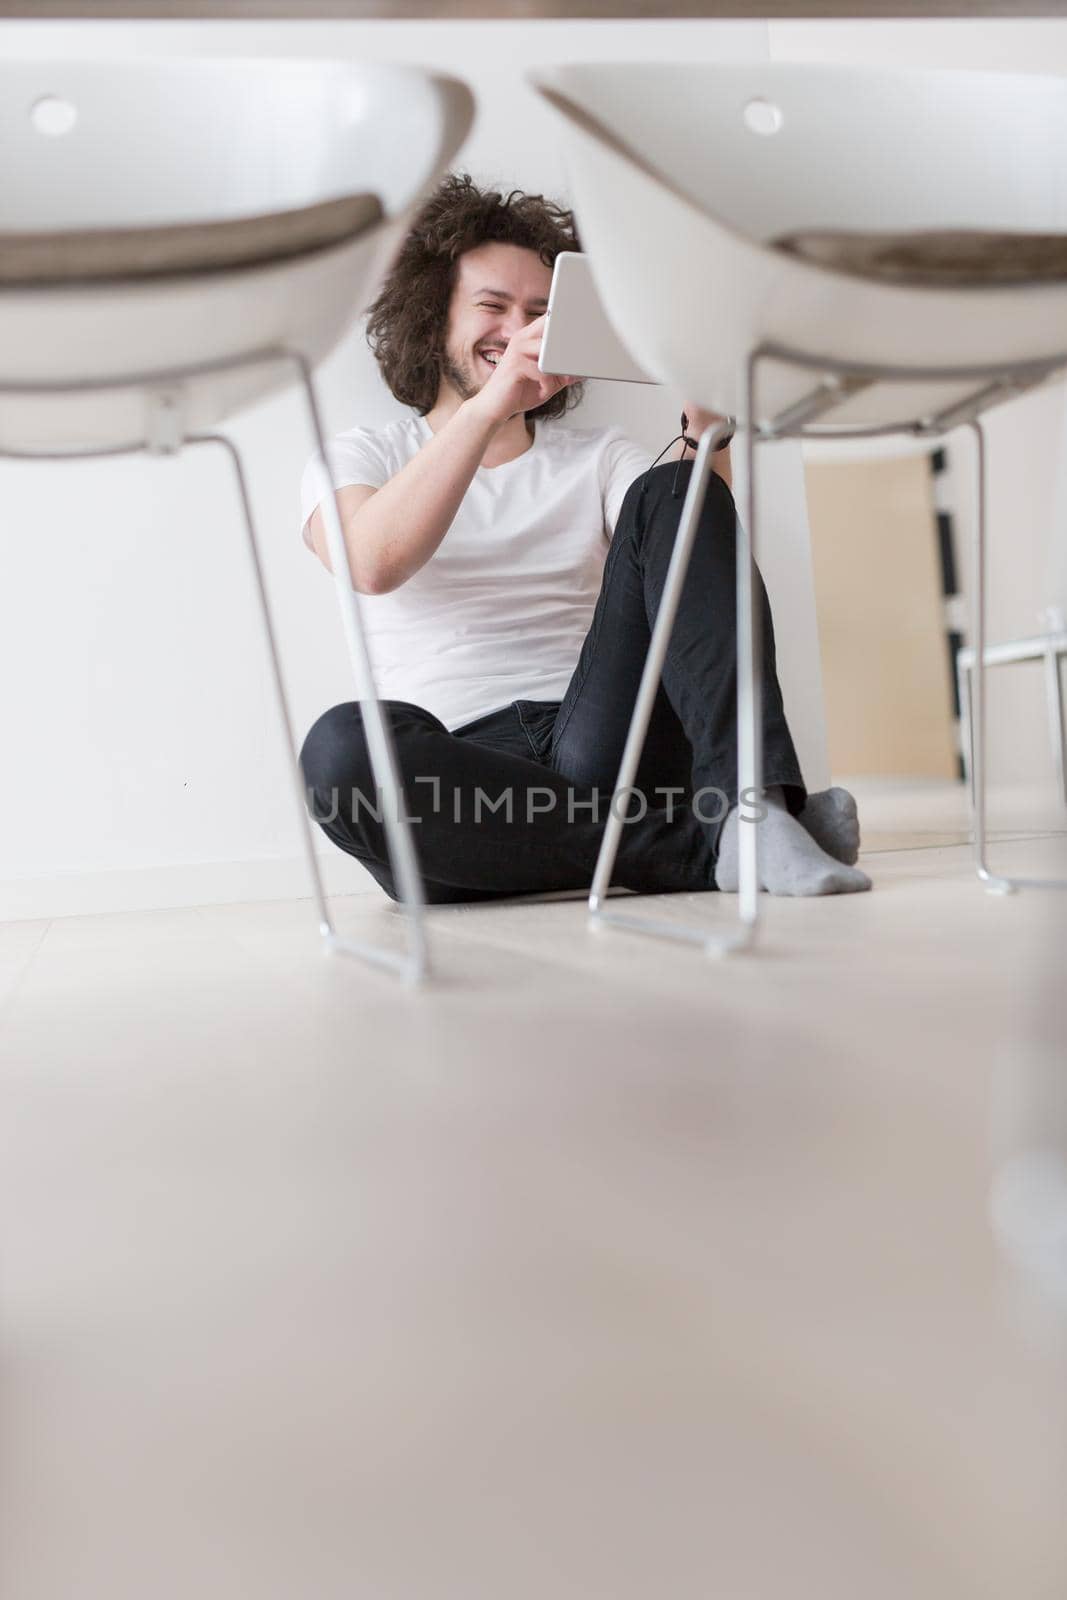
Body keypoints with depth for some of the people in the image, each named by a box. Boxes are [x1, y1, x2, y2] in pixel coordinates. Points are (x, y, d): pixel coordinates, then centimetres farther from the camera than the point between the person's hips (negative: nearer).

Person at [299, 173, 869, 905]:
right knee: (343, 746, -36)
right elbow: (374, 564, -10)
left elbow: (706, 561, 2)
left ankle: (753, 799, -32)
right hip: (457, 773, -1)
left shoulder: (602, 458, 22)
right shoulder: (359, 457, 16)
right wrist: (487, 407, -18)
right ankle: (699, 843, -30)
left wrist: (705, 420, -12)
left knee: (672, 494, -15)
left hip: (601, 742, 2)